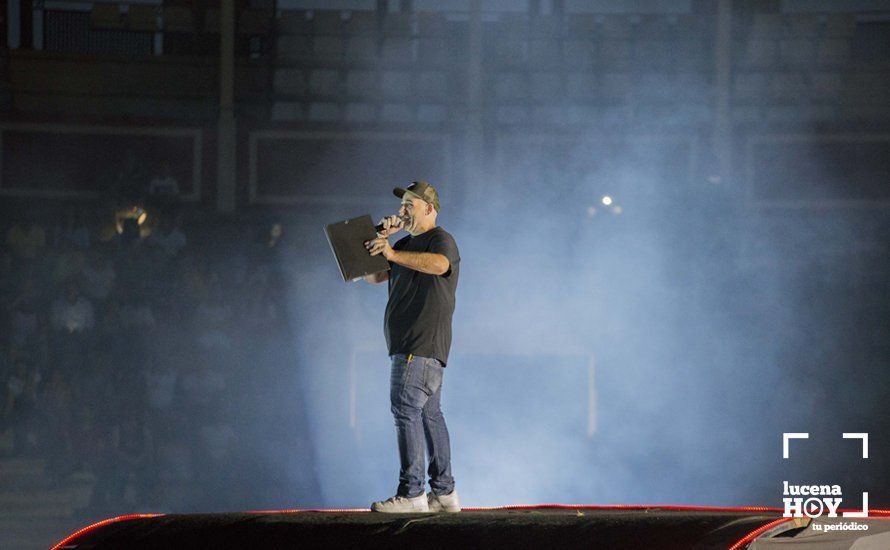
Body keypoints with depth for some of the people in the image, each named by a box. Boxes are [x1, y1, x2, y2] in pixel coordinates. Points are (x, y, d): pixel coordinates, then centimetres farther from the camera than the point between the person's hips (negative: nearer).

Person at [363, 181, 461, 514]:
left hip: (422, 344, -10)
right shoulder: (407, 244, 23)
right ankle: (444, 493, 10)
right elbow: (373, 276, 22)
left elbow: (439, 264, -30)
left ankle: (411, 492, -20)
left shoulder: (441, 239, -6)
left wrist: (393, 255, -35)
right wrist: (379, 239, 10)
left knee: (406, 409, -16)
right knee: (429, 414, 9)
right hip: (409, 345, 10)